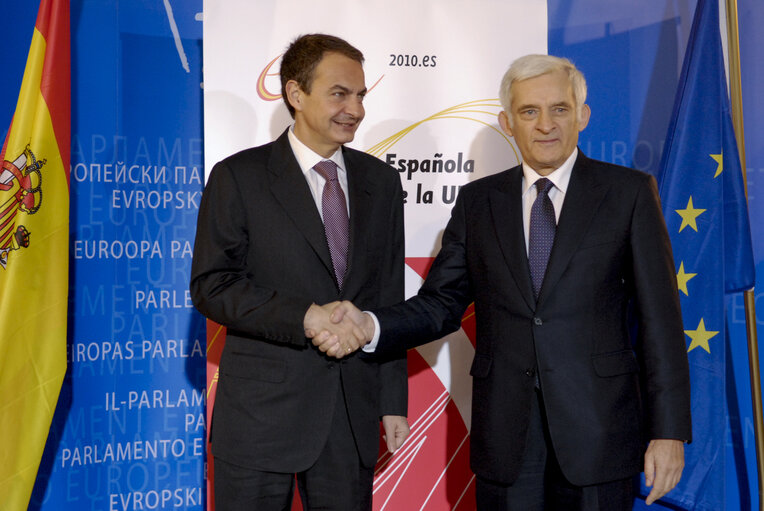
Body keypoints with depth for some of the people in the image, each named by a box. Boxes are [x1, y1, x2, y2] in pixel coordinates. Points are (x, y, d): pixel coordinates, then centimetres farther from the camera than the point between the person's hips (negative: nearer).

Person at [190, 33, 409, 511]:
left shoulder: (381, 181, 9)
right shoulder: (239, 177, -3)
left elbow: (389, 298, 10)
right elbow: (210, 286, -10)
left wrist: (393, 400, 8)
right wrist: (306, 317, -21)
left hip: (354, 414, 4)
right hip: (262, 412, -3)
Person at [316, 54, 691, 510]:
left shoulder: (629, 192, 0)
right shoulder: (478, 202, 8)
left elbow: (660, 318, -2)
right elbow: (441, 305, 8)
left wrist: (668, 431, -6)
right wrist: (369, 326, -12)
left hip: (598, 426, -2)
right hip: (505, 434, 2)